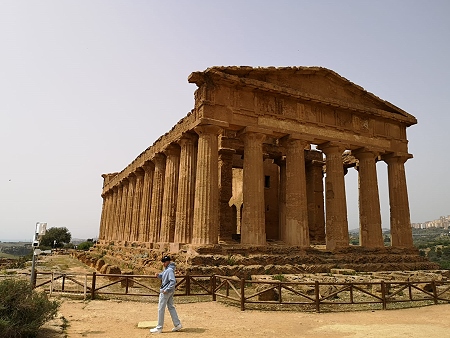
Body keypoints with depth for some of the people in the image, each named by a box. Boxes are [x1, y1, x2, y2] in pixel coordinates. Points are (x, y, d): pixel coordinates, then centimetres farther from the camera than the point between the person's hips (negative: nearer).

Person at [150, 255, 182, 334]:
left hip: (166, 292, -10)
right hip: (170, 291, 10)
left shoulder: (170, 270, -21)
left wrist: (166, 290, -26)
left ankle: (159, 328, 10)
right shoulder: (166, 269, 9)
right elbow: (162, 276, 20)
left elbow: (173, 281, -29)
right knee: (171, 307, 15)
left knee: (161, 309, 1)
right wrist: (158, 275, -2)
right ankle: (177, 324, 20)